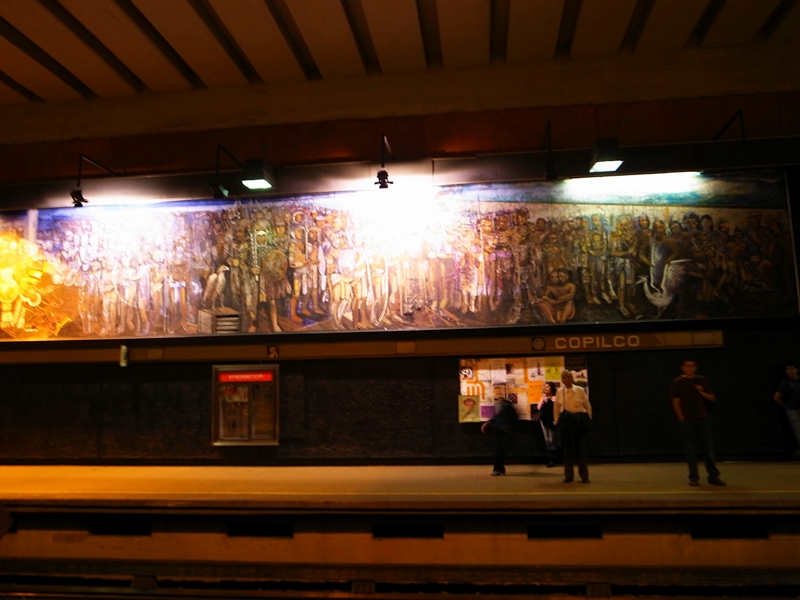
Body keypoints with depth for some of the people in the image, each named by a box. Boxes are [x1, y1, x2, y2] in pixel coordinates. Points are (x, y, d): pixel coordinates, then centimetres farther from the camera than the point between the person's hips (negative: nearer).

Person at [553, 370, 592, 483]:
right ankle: (568, 475, 15)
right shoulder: (559, 392, 4)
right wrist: (556, 419, 12)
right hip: (566, 421, 1)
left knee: (583, 448, 0)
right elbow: (556, 407, 16)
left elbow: (587, 405, 6)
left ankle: (584, 476, 11)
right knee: (568, 449, 5)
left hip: (581, 420, -1)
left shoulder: (580, 390, -1)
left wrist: (588, 418, 2)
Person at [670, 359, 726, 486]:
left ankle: (713, 476, 12)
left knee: (708, 448, 4)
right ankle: (693, 477, 6)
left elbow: (712, 398, 11)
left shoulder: (701, 380, 10)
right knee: (691, 449, 0)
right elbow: (676, 402, -1)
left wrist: (702, 392, -9)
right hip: (687, 420, -3)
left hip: (702, 419, 3)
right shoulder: (678, 382, 1)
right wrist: (682, 419, -8)